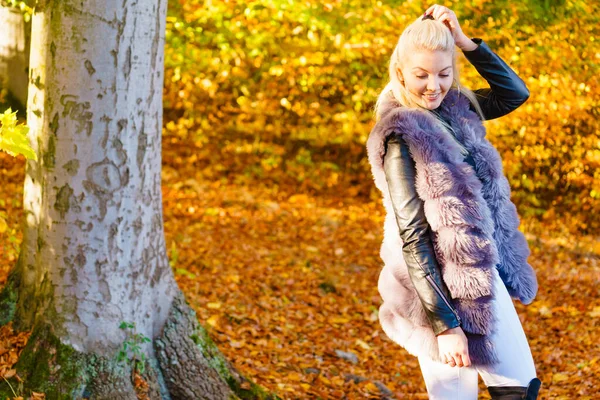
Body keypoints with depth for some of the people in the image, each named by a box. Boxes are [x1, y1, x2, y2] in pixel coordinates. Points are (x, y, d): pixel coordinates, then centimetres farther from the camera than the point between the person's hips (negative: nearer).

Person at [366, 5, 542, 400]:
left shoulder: (453, 108, 5)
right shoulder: (401, 136, -17)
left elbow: (515, 93, 14)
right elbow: (412, 237, -19)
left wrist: (466, 42, 0)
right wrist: (444, 323, -23)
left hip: (482, 270, 8)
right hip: (450, 287, -8)